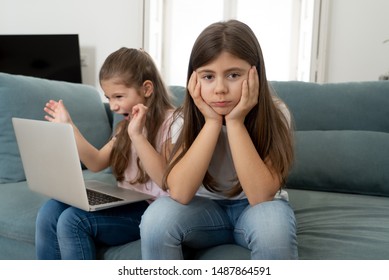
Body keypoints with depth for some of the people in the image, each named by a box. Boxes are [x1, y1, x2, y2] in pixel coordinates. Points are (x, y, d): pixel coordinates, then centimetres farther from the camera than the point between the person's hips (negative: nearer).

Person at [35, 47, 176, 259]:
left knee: (72, 220, -23)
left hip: (153, 211, -8)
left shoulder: (171, 121, -11)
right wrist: (68, 127, 6)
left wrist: (136, 135, -28)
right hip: (124, 203, 8)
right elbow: (97, 163, 13)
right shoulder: (127, 124, 15)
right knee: (50, 211, -10)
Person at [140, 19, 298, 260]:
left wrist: (235, 122, -32)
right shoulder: (187, 118, -14)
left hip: (255, 209, -1)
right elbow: (179, 193, -27)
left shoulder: (274, 114, -18)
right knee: (156, 218, -28)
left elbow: (261, 196, -28)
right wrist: (212, 122, -30)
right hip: (207, 207, 1)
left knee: (272, 220, -35)